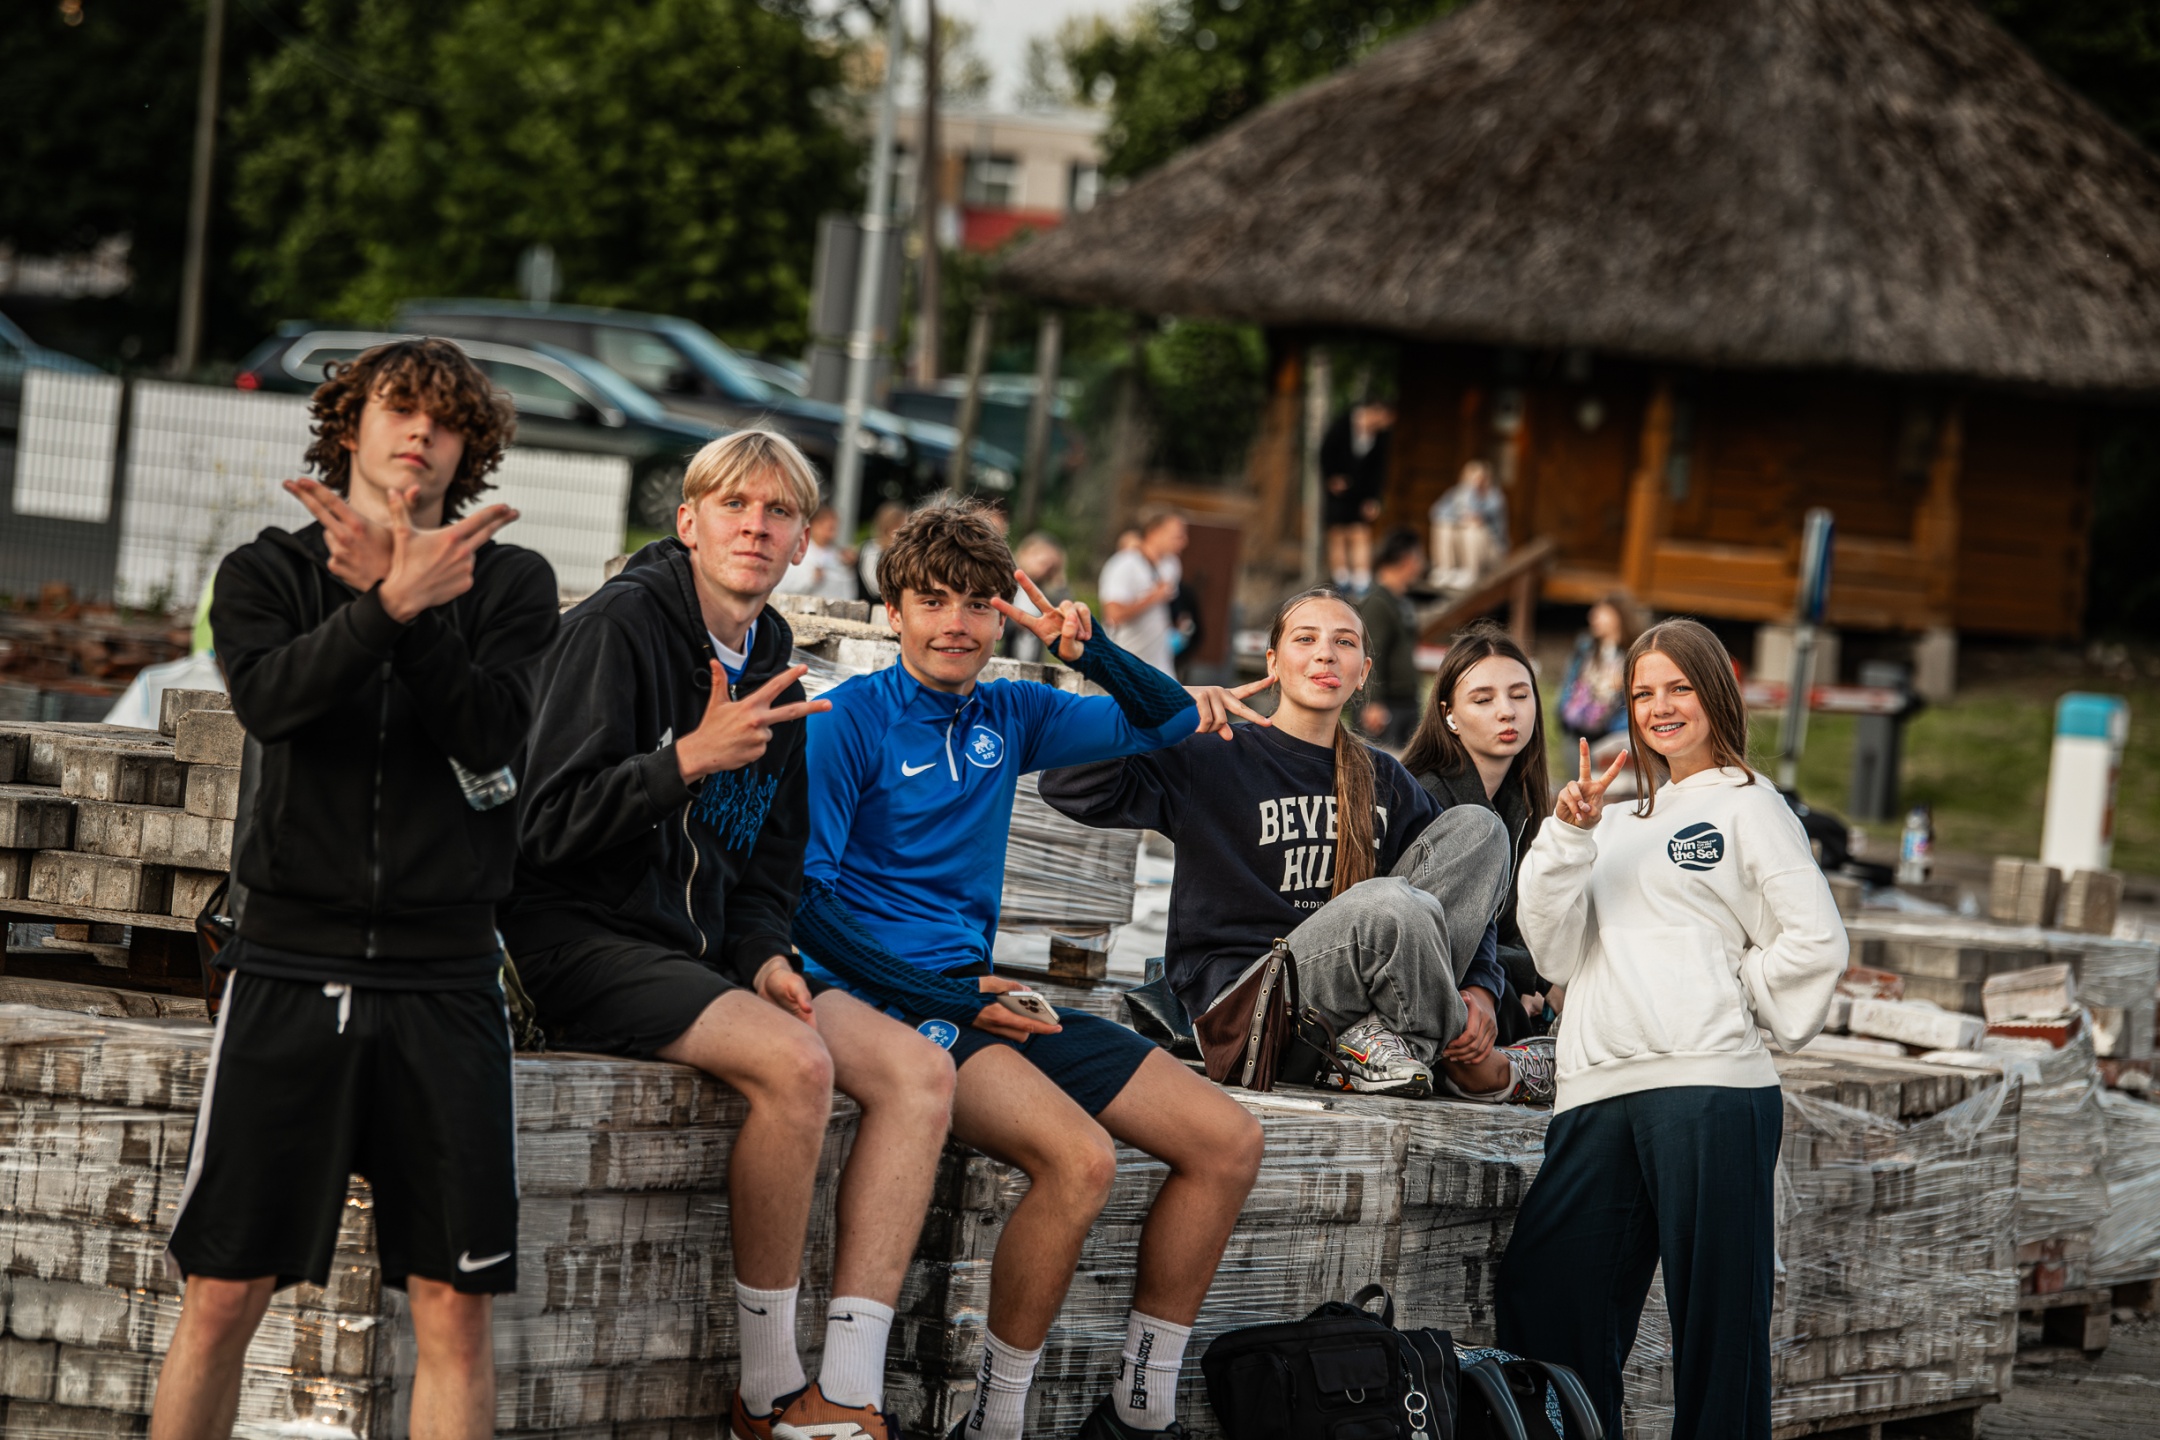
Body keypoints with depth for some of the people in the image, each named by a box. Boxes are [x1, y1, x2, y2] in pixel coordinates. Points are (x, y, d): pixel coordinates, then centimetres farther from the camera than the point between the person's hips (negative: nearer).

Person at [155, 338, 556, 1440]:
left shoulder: (509, 583, 10)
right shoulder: (269, 571, 10)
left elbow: (488, 732, -7)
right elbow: (267, 695, -11)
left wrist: (406, 600, -18)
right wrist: (388, 601, -25)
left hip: (443, 979, 0)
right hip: (291, 967, 0)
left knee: (456, 1307, -4)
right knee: (223, 1296, -4)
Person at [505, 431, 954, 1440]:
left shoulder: (771, 673, 14)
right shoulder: (620, 626, -10)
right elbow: (548, 825, -17)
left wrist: (766, 957, -1)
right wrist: (692, 759, -26)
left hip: (705, 956, 8)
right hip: (588, 942, -8)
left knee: (917, 1070, -11)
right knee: (795, 1061, -32)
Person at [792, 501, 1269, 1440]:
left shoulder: (1009, 717, 14)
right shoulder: (851, 720, -4)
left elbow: (1163, 721, 21)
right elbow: (806, 895, -10)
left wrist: (1088, 650, 0)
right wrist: (941, 999, -16)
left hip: (979, 998, 8)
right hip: (886, 1000, -8)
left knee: (1228, 1143, -2)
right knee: (1080, 1156, -32)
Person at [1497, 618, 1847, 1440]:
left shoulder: (1747, 805, 11)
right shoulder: (1622, 825, 27)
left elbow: (1816, 943, 2)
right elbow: (1555, 952, 15)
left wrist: (1727, 997, 3)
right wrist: (1569, 837, 4)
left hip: (1708, 1085, -5)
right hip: (1599, 1092, 6)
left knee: (1714, 1312, -7)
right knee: (1541, 1295, -5)